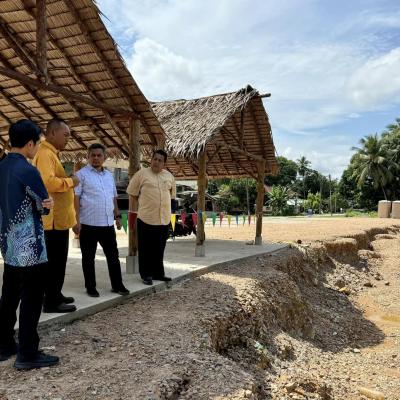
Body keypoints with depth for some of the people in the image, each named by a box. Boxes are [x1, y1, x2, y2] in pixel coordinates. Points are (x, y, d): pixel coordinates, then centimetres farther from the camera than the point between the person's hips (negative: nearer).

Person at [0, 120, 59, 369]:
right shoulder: (28, 171, -17)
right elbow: (45, 206, -9)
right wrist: (46, 204, 11)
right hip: (29, 246, -9)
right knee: (31, 299, 0)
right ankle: (28, 354, 7)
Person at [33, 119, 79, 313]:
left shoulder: (51, 153, 17)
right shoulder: (45, 154, -16)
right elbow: (48, 183, -30)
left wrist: (68, 180, 10)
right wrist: (70, 181, -16)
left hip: (58, 218, 10)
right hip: (53, 219, -10)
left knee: (57, 261, 17)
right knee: (55, 262, -2)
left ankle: (55, 295, 28)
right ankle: (51, 302, 7)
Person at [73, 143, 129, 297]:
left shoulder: (109, 175, 14)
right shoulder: (82, 174, -5)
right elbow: (75, 198, -9)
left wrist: (117, 216, 16)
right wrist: (76, 220, -15)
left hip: (107, 223, 6)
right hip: (88, 224, -5)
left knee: (113, 256, 10)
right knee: (88, 257, 6)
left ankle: (117, 285, 20)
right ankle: (90, 287, 17)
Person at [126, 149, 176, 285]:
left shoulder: (169, 176, 10)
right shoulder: (141, 173, -3)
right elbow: (133, 194, -1)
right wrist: (133, 213, -3)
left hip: (164, 219, 4)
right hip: (145, 218, -4)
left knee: (159, 249, 13)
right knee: (145, 249, 4)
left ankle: (158, 273, 25)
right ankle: (146, 274, 15)